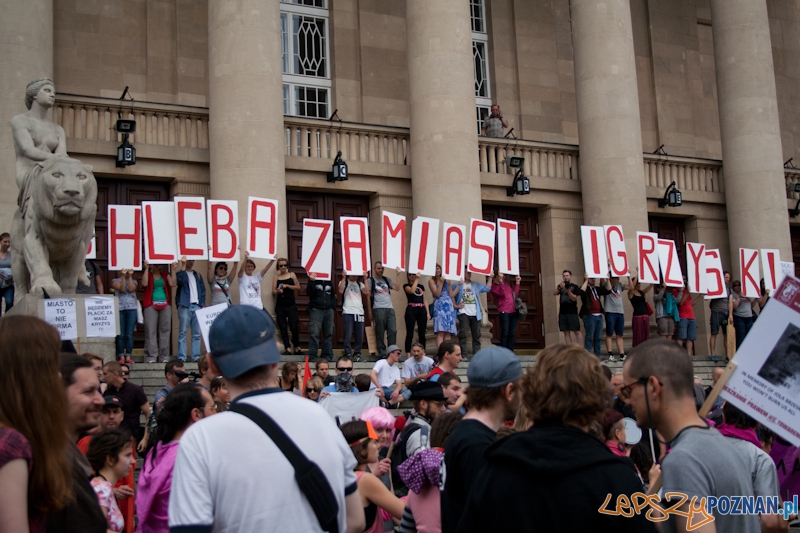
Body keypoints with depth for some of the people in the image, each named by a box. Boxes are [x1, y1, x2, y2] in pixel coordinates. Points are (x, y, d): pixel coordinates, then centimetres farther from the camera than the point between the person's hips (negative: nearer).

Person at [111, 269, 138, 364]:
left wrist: (130, 276, -4)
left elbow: (131, 289, -5)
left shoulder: (134, 281, 15)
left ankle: (128, 356, 1)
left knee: (129, 335, -1)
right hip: (120, 309, -1)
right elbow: (121, 289, -7)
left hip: (132, 309, 1)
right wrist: (123, 276, -8)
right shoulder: (115, 281, 10)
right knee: (121, 335, -3)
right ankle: (121, 357, -1)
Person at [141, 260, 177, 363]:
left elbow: (172, 284, 0)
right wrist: (146, 268, -10)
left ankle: (164, 356, 4)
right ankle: (151, 356, -8)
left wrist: (173, 270, -1)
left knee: (165, 330, 1)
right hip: (151, 305, -3)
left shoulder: (165, 275, 16)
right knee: (150, 330, -8)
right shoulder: (148, 274, 10)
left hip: (165, 305, 3)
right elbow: (144, 283, -11)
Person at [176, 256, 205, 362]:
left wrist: (202, 305, 5)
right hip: (185, 307, -4)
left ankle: (196, 356, 2)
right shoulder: (181, 274, 7)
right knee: (182, 333, -5)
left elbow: (203, 290, 16)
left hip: (197, 306, 4)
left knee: (196, 334, 1)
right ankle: (181, 357, -7)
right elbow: (181, 281, -16)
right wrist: (183, 265, -18)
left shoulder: (198, 275, 20)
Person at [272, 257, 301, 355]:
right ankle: (287, 348, 2)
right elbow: (273, 291, 1)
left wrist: (287, 286, -9)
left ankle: (296, 347, 11)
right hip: (280, 305, 1)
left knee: (294, 326, -4)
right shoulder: (276, 277, 8)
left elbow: (298, 287, 4)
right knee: (283, 327, 0)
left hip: (291, 304, -1)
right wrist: (278, 291, -21)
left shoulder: (292, 274, 7)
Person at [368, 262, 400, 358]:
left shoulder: (387, 279, 19)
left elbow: (397, 288, 6)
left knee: (393, 331, -3)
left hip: (390, 308, 4)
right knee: (380, 332, -4)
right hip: (378, 309, -4)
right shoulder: (370, 280, 7)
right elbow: (368, 296, 4)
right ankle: (382, 353, 0)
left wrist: (398, 275, 2)